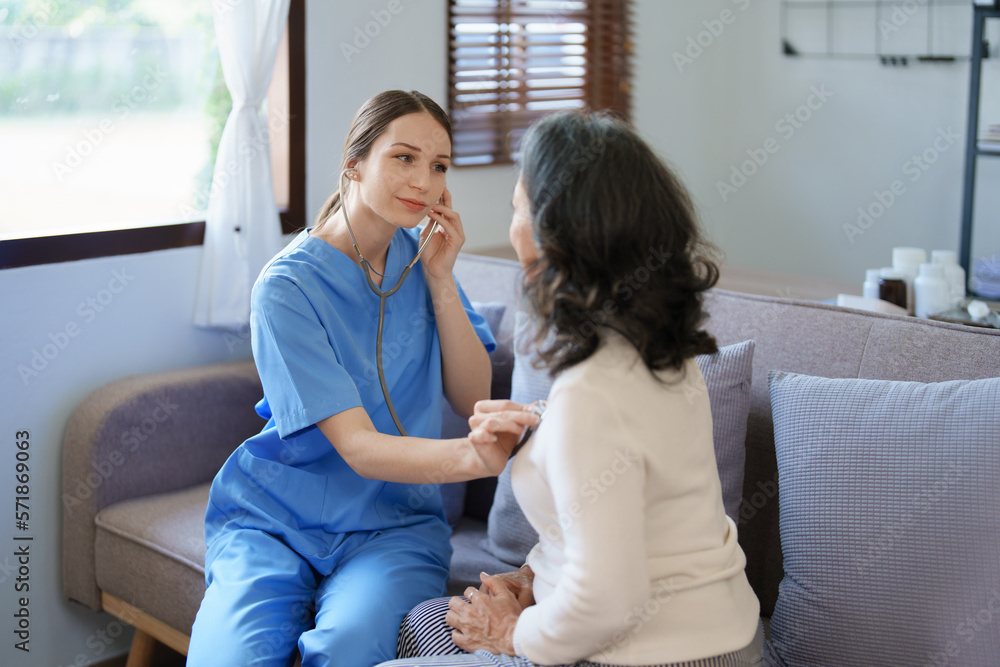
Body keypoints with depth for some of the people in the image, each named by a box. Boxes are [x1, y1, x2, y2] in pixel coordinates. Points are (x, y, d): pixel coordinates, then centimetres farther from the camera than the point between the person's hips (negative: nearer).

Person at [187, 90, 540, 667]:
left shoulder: (421, 257, 4)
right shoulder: (286, 287, -14)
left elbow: (473, 399, 1)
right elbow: (358, 447, -22)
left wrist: (439, 279, -9)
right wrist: (471, 456, -41)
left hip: (393, 522, 2)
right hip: (275, 518, -2)